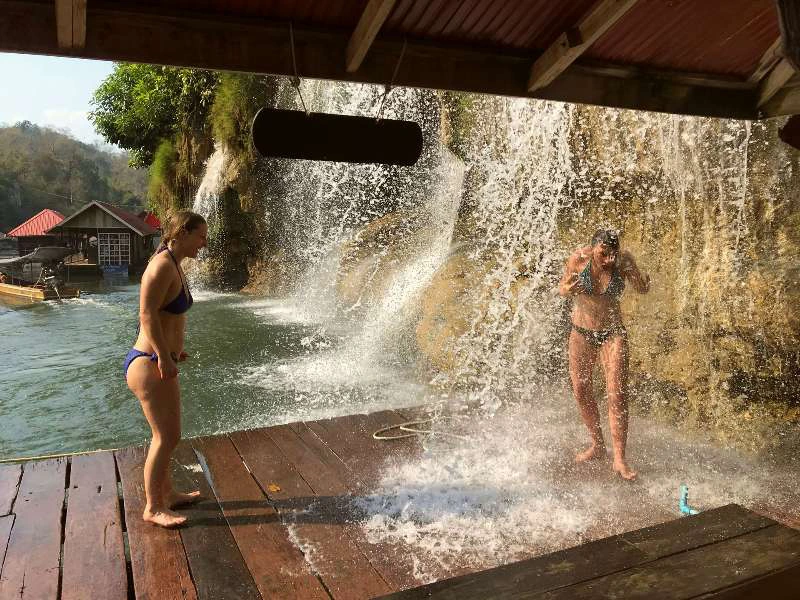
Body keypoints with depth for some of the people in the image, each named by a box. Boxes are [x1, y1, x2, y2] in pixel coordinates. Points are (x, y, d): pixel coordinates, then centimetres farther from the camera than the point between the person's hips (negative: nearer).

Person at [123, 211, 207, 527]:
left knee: (168, 435, 19)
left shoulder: (174, 266, 13)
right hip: (148, 364, -10)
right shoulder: (163, 265, -17)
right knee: (166, 437, -3)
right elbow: (147, 314, -23)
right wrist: (164, 356, -22)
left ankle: (167, 494, 33)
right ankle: (153, 508, 11)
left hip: (160, 362, 10)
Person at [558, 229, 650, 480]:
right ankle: (598, 445, 30)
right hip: (581, 333, 2)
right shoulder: (579, 258, -13)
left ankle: (619, 459, -2)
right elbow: (561, 289, -1)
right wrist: (567, 289, -24)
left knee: (617, 396, -11)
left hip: (612, 334, -2)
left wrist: (633, 273, -32)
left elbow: (643, 290, -11)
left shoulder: (623, 260, -14)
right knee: (581, 393, 9)